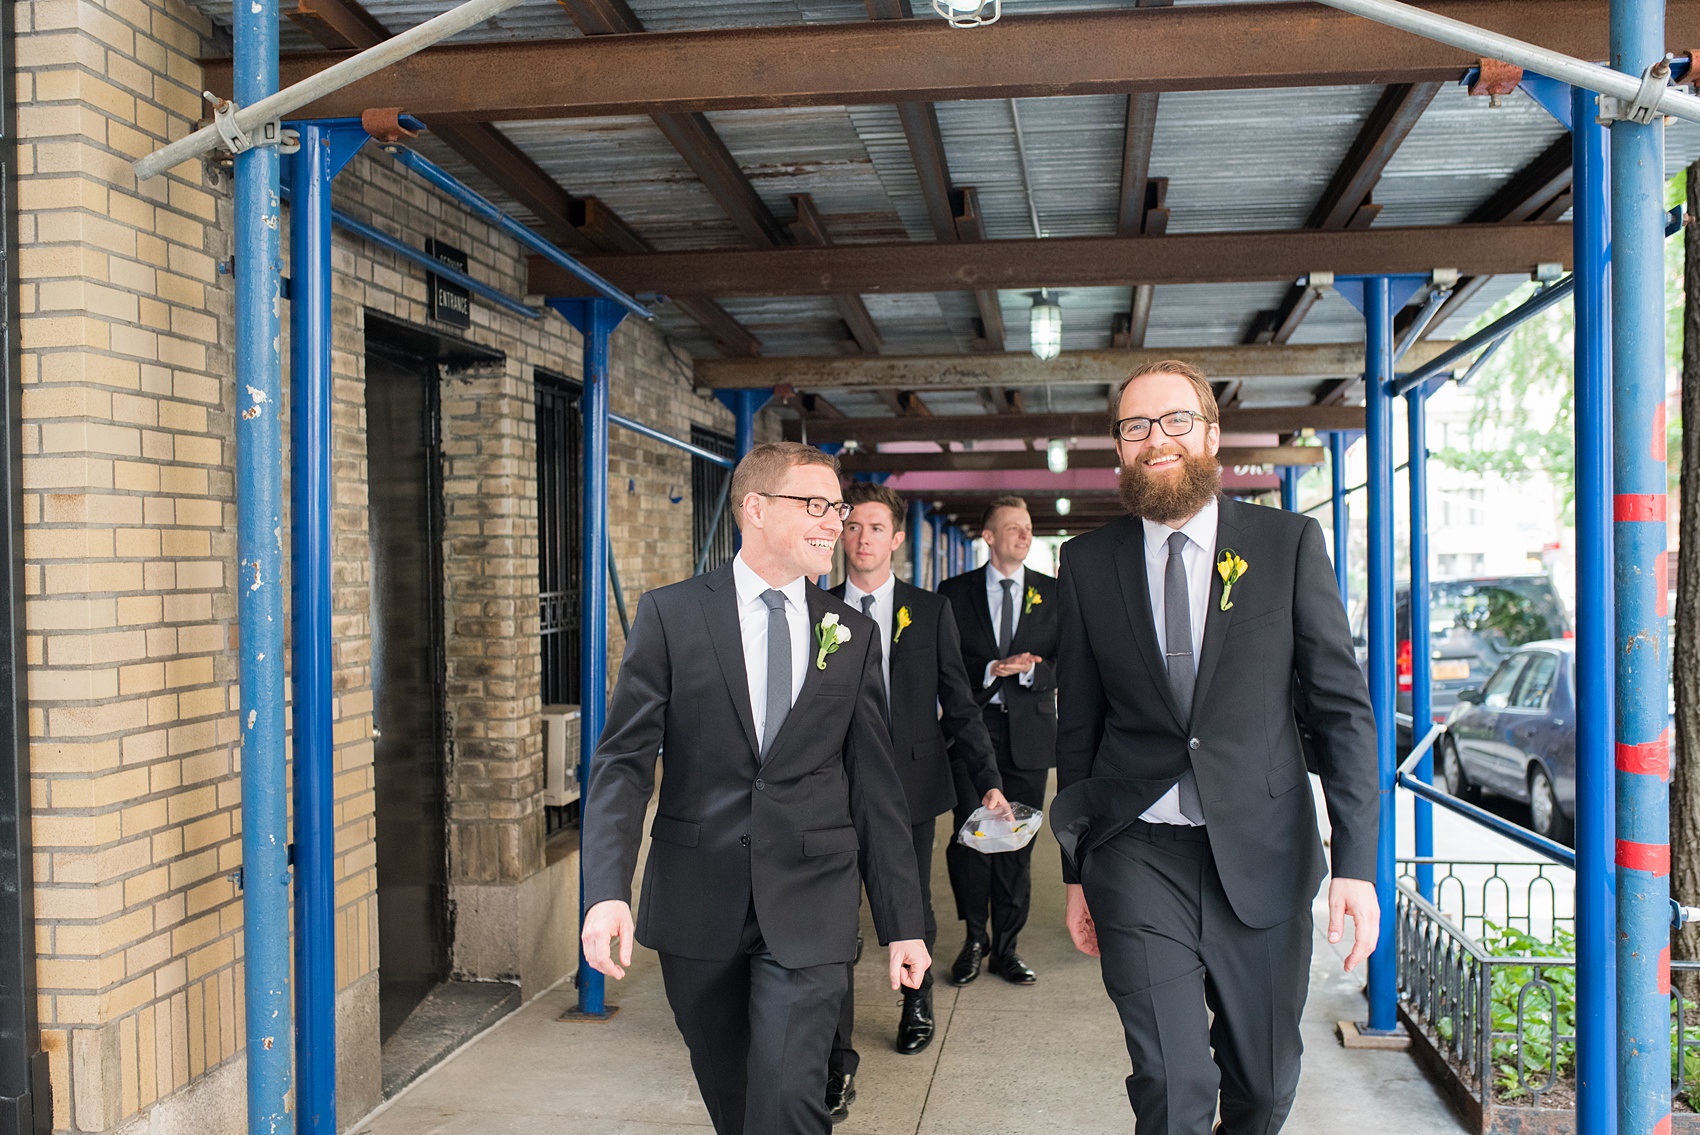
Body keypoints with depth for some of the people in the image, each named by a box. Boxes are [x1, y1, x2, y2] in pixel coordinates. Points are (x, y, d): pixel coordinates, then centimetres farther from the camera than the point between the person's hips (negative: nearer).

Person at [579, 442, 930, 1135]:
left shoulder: (854, 635, 6)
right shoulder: (671, 615, -2)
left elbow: (875, 786, 7)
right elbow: (623, 760, -6)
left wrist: (903, 924, 7)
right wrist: (608, 891, -20)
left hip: (809, 903, 0)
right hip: (697, 902, 0)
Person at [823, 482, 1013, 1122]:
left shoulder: (931, 611, 3)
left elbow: (958, 704, 3)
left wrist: (988, 781, -5)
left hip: (911, 787, 1)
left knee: (913, 913, 15)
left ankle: (917, 1003, 44)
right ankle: (838, 1064, 7)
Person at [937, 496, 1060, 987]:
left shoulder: (1053, 593, 7)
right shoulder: (955, 592, 4)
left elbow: (1065, 665, 3)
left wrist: (1027, 670, -16)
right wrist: (990, 670, -17)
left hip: (1029, 732, 1)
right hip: (973, 728, -1)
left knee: (1017, 846, 6)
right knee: (969, 841, -1)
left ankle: (1006, 947, 19)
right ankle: (975, 939, 18)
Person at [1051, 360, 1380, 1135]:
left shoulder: (1290, 543, 0)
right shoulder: (1089, 562, 4)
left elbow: (1342, 708, -1)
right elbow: (1079, 725, 8)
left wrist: (1357, 863, -8)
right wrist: (1077, 871, 9)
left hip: (1262, 857, 1)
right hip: (1139, 856, 0)